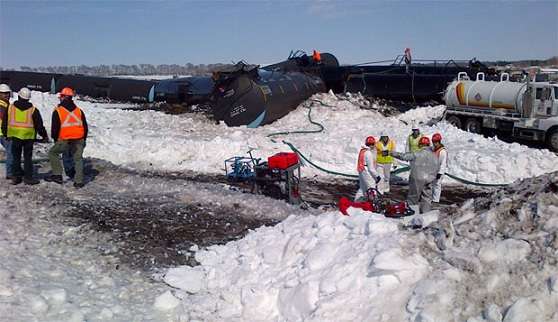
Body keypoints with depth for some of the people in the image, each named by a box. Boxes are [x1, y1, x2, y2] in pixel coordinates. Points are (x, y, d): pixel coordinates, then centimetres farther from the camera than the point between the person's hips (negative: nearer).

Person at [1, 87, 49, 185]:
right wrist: (44, 136, 10)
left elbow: (5, 122, 8)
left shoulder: (10, 107, 1)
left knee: (16, 157, 10)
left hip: (15, 136, 2)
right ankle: (28, 177, 4)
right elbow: (39, 125, -1)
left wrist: (5, 133, 21)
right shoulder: (33, 110, -5)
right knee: (28, 157, 4)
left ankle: (16, 177, 12)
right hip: (28, 136, -2)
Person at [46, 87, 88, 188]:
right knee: (78, 159, 11)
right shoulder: (79, 111, 9)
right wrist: (83, 139, 22)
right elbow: (85, 127, 11)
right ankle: (79, 181, 8)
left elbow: (55, 127, 0)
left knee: (52, 153, 15)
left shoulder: (58, 111, -2)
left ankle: (57, 175, 9)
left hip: (65, 140, -3)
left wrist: (55, 139, 16)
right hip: (79, 140, 3)